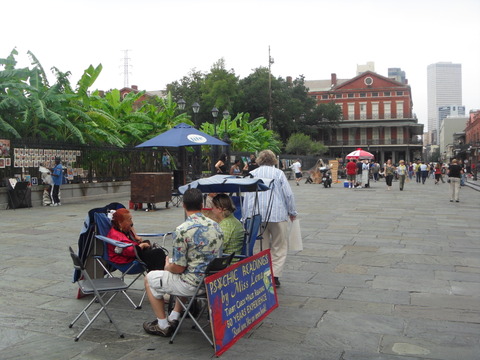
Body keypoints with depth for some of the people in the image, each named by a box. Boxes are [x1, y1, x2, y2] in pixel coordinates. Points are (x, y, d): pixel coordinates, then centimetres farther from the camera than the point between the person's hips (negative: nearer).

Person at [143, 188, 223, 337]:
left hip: (194, 285, -7)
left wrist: (168, 266, 6)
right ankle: (174, 318, 38)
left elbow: (179, 268, -19)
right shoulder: (216, 226, 1)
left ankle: (163, 326, 23)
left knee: (150, 279, 16)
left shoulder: (182, 231, -22)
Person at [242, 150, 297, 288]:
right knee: (279, 247, 8)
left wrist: (246, 217, 13)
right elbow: (288, 194, -1)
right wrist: (292, 212, 12)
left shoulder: (252, 174, 8)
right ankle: (275, 276, 2)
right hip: (278, 215, -2)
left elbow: (247, 197, 7)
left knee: (260, 247, 9)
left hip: (257, 216, 2)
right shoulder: (278, 173, 2)